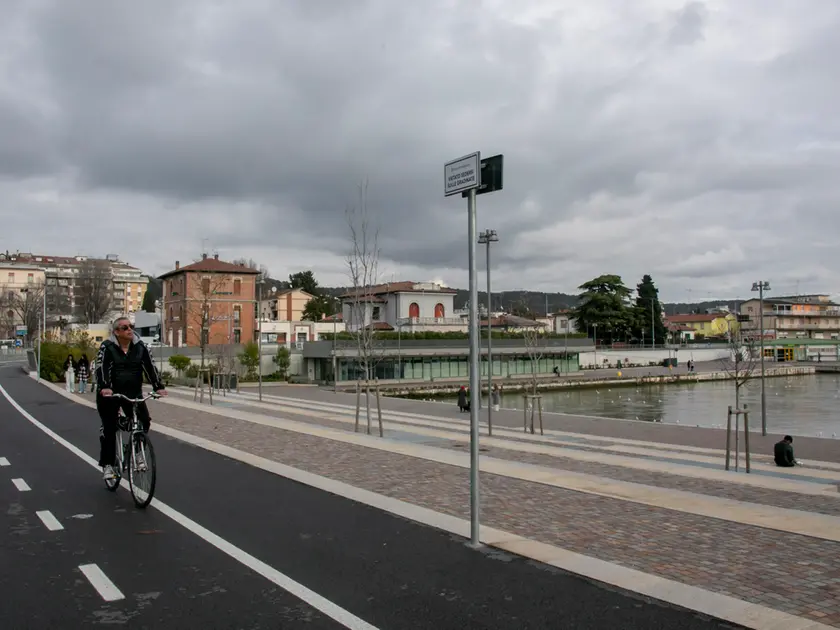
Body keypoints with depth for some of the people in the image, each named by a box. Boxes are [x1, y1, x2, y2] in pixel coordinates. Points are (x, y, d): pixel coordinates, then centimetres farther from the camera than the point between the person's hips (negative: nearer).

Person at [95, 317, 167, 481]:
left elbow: (150, 366, -7)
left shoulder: (140, 346, 0)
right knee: (109, 429, 1)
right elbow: (101, 368, -21)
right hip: (109, 394, -2)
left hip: (133, 393, 3)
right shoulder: (107, 347, -9)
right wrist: (104, 387, -38)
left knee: (144, 422, -13)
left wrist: (159, 386, -19)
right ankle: (107, 464, 14)